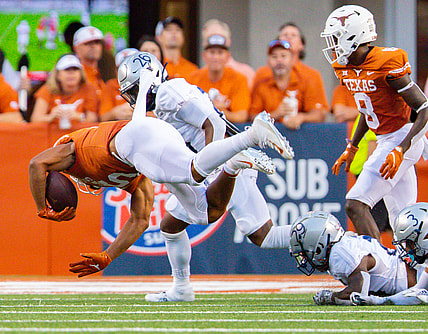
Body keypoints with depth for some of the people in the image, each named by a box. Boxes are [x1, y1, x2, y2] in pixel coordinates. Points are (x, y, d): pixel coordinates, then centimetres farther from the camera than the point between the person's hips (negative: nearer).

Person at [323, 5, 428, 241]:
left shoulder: (387, 64, -20)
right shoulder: (345, 68, 6)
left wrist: (400, 150, -27)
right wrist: (351, 148, 23)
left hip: (401, 139, -9)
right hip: (385, 141, 9)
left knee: (356, 205, -17)